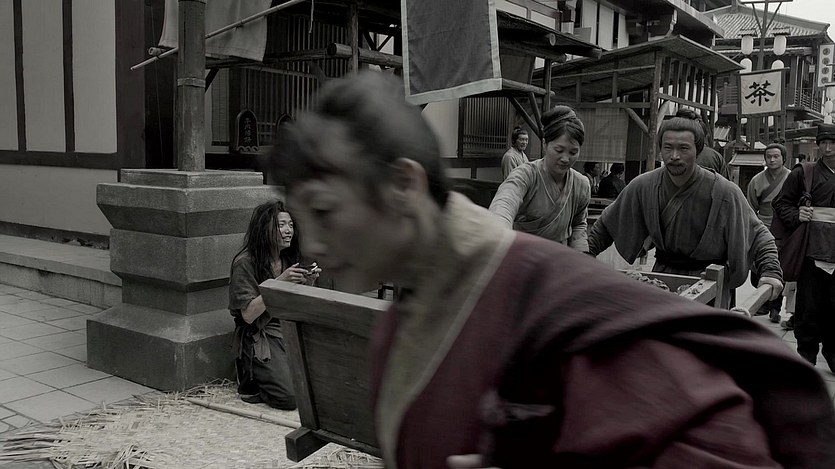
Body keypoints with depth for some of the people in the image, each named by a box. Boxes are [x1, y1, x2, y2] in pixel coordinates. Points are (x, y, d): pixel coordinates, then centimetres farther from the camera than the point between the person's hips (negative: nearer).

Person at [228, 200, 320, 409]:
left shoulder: (291, 258, 8)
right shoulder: (245, 262, -12)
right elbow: (248, 315, -17)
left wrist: (309, 283, -7)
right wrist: (279, 282, -23)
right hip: (260, 335, -6)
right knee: (290, 397, -22)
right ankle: (251, 380, 8)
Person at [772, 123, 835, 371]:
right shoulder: (803, 173, 2)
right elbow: (780, 203, 5)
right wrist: (796, 216, -12)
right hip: (813, 251, -2)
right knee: (809, 308, 3)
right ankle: (806, 354, 17)